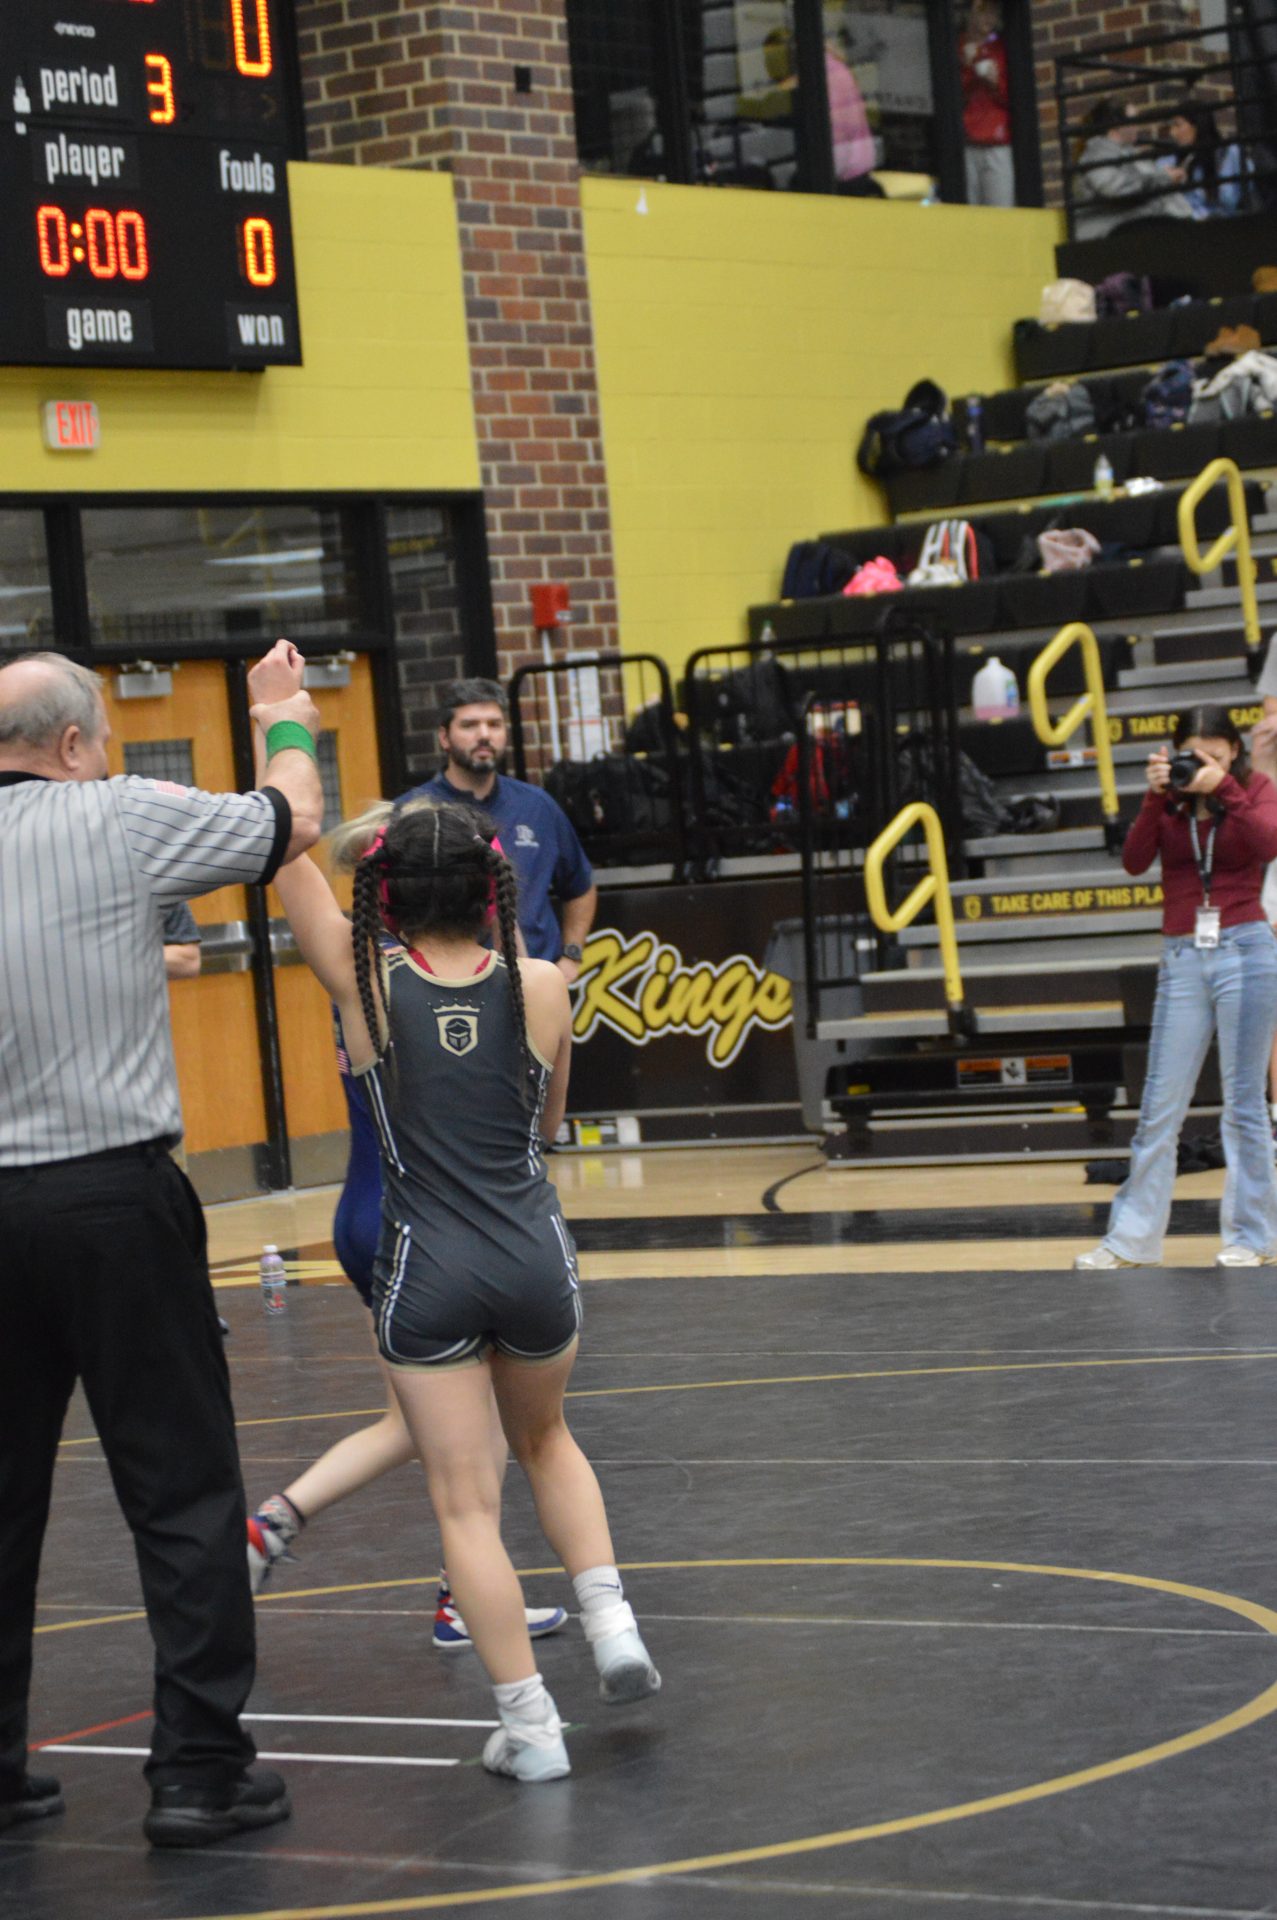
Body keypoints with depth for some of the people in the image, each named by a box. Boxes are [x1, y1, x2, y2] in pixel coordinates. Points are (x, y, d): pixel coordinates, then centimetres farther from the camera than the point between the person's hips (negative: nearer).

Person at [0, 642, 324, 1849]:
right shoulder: (119, 819, -6)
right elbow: (293, 821, 8)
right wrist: (286, 722, 26)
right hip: (113, 1195, -4)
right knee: (181, 1490, 2)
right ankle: (198, 1766, 1)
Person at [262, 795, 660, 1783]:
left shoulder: (369, 983, -8)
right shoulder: (540, 986, -2)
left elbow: (291, 857, 4)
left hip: (427, 1272, -3)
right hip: (537, 1257, 3)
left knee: (467, 1501, 5)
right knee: (545, 1440, 29)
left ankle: (530, 1726, 3)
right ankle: (611, 1621, 13)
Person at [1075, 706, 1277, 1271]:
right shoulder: (1170, 800, 5)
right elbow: (1134, 861, -8)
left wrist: (1223, 789, -22)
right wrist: (1156, 796, -18)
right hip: (1182, 958, 2)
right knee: (1159, 1106, 3)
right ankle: (1132, 1240, 7)